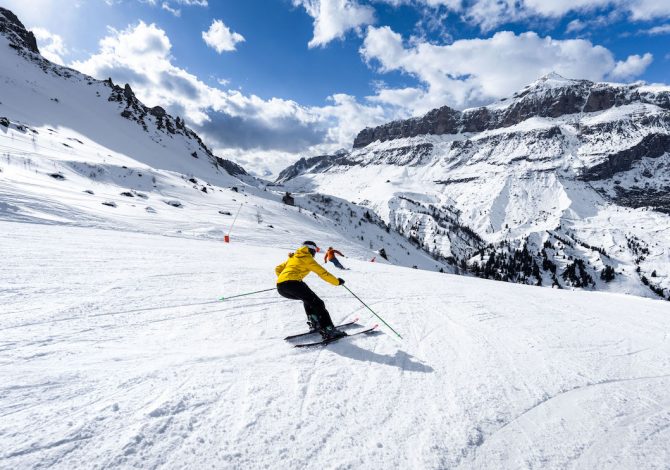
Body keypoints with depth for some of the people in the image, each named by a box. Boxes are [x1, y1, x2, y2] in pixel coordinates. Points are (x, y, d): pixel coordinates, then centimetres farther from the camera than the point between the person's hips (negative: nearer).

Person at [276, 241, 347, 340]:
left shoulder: (293, 257, 32)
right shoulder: (307, 258, 11)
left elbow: (278, 269, 34)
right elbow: (323, 273, 8)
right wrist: (337, 281, 18)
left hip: (280, 287, 8)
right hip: (293, 283, -8)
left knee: (307, 298, 28)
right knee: (317, 303, -3)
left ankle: (314, 324, 18)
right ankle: (329, 331, -15)